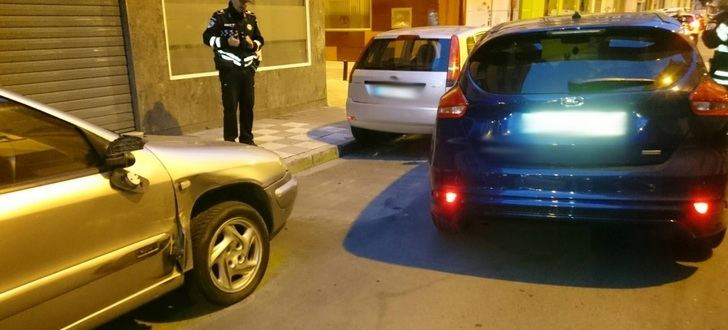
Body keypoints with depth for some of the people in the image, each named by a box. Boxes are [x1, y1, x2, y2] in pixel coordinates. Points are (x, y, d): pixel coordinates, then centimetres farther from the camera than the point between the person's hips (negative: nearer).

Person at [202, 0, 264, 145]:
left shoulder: (251, 17, 10)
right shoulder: (220, 17, -3)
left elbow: (259, 40, 18)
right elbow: (207, 37, -1)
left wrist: (253, 45, -5)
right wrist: (226, 42, -16)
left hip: (248, 69, 4)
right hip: (229, 69, -4)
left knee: (248, 105, 8)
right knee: (230, 106, -3)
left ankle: (247, 138, 18)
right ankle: (230, 141, 4)